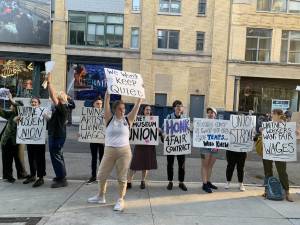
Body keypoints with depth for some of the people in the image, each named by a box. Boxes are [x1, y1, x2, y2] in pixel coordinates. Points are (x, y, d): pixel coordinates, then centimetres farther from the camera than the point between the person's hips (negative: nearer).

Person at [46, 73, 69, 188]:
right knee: (57, 156, 18)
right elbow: (52, 95, 13)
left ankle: (62, 179, 2)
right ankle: (61, 176, 30)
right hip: (54, 135, 10)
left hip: (57, 136, -10)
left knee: (56, 157, -5)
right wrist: (48, 83, 9)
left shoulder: (62, 108, -19)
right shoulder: (57, 107, 9)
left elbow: (53, 95, -26)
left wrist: (49, 82, -23)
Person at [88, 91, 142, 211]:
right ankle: (101, 196, 34)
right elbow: (106, 102, -6)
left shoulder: (128, 119, 1)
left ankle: (121, 200, 19)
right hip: (109, 151, 2)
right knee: (102, 175, 12)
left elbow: (137, 105, -2)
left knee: (122, 177, 5)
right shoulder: (109, 119, 1)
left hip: (124, 151, -1)